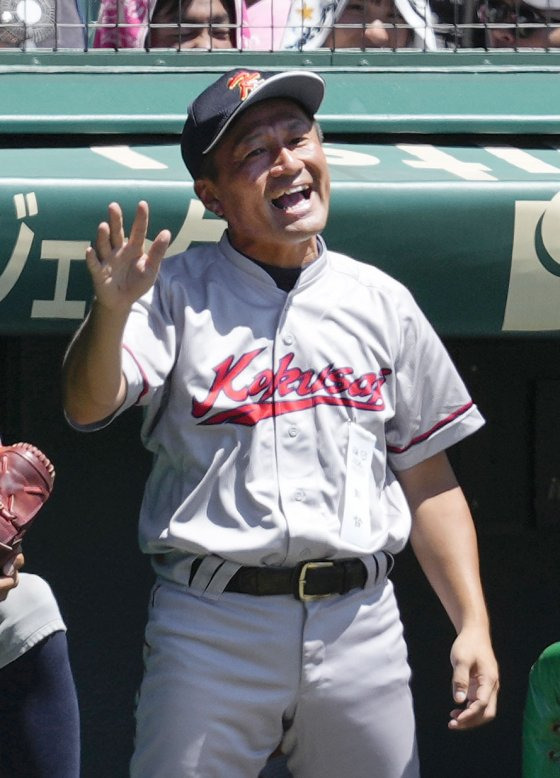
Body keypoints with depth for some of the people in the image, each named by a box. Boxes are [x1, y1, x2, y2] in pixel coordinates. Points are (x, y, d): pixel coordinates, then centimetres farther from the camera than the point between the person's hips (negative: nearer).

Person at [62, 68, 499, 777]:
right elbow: (87, 405, -13)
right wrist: (110, 311, -33)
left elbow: (427, 479, 14)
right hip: (211, 630, -3)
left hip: (359, 622, 3)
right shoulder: (177, 292, 3)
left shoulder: (382, 304, 12)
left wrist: (472, 624, 5)